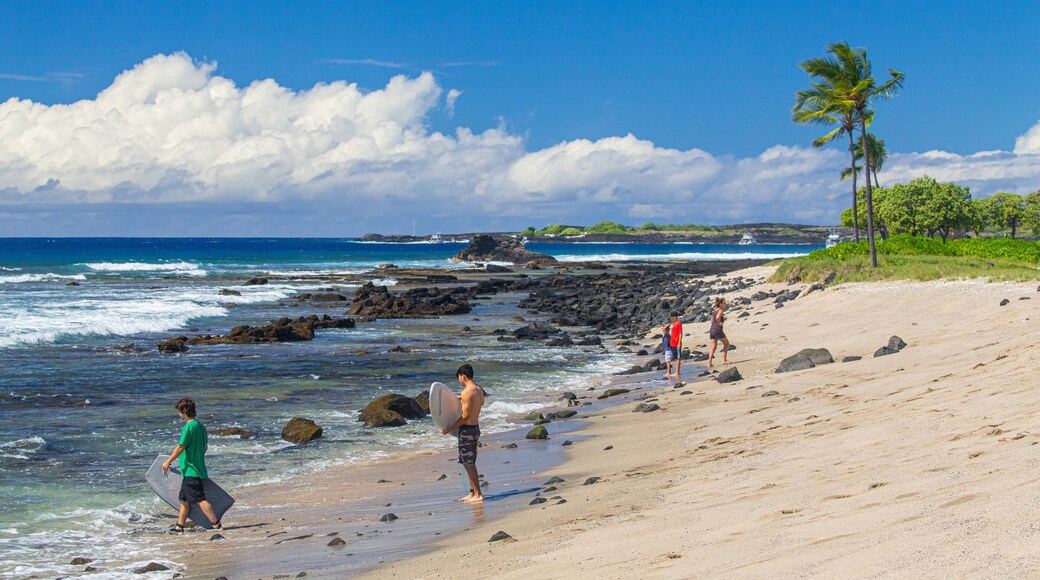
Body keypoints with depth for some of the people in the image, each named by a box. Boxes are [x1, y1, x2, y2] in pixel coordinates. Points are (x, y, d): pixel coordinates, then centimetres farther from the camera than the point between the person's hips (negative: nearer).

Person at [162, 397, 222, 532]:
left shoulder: (189, 427, -16)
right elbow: (205, 446, 19)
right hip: (198, 468, 10)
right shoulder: (201, 426, 11)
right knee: (184, 498, 15)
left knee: (200, 499, -8)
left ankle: (216, 524, -9)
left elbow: (180, 447, -16)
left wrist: (168, 462, -7)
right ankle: (179, 526, 19)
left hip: (191, 470, -10)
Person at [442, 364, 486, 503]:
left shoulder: (466, 392, -19)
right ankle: (472, 492, 21)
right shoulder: (479, 389, 7)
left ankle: (478, 494, -4)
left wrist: (449, 429, -15)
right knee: (470, 463, 17)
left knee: (468, 463, -4)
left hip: (467, 429, -9)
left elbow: (465, 416, -21)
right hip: (476, 428, 9)